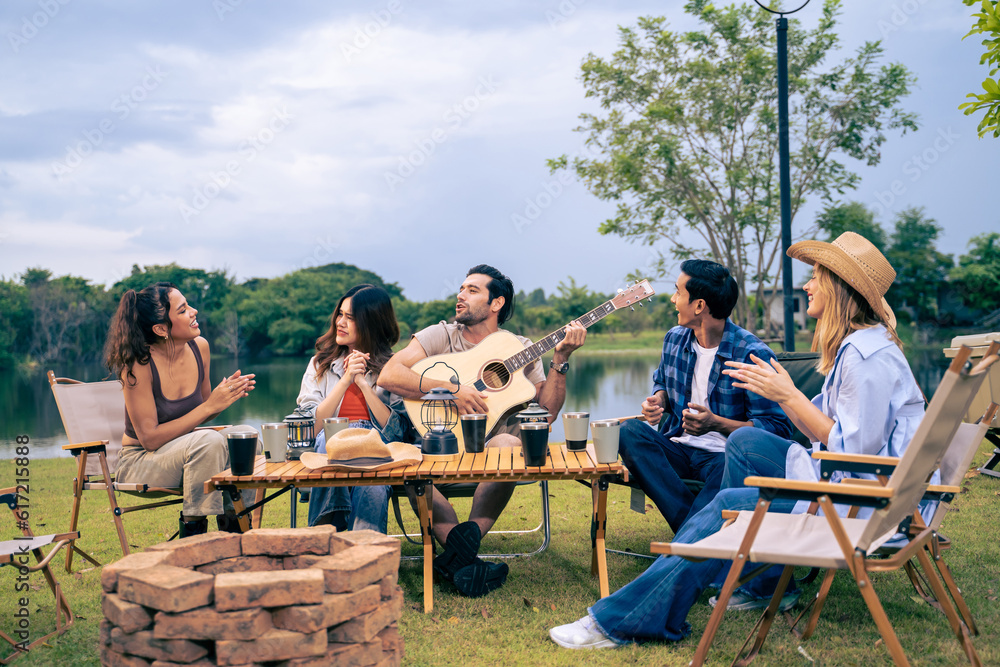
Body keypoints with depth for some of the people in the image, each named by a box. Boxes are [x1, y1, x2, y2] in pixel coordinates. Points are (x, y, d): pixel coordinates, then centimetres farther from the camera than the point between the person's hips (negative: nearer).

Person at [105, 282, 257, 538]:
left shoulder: (199, 347, -3)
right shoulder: (138, 365, -22)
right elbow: (150, 438, -22)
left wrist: (229, 394, -12)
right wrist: (210, 406, -24)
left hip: (183, 453, 6)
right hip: (139, 462, -6)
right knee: (210, 441, -32)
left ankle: (235, 533, -7)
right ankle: (192, 535, -21)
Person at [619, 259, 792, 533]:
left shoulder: (753, 354, -12)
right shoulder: (674, 339, 8)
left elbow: (778, 428, -14)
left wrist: (716, 423, -25)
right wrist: (657, 400, 3)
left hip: (722, 454, -6)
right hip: (677, 448, 6)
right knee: (628, 431, -25)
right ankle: (693, 526, -34)